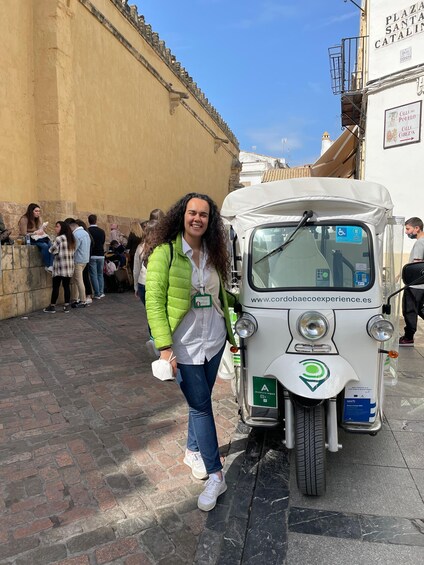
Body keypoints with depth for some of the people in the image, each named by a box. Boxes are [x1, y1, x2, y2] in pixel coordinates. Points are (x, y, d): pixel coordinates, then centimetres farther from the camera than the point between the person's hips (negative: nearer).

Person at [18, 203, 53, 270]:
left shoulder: (39, 219, 11)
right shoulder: (24, 219, -9)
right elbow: (24, 234, -12)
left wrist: (43, 229, -4)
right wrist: (35, 233, -18)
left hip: (38, 237, 6)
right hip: (28, 239, -6)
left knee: (50, 244, -29)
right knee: (45, 246, -34)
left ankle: (51, 266, -39)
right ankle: (47, 266, -22)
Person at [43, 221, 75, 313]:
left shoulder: (59, 238, -11)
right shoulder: (70, 239, 12)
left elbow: (52, 250, -7)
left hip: (60, 267, -7)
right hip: (69, 266, 7)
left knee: (55, 287, 1)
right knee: (66, 286, 7)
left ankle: (52, 307, 7)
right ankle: (66, 306, 8)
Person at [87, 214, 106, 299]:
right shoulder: (102, 231, 2)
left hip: (92, 256, -3)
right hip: (101, 255, 3)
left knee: (94, 275, 2)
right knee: (100, 274, 13)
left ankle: (97, 294, 2)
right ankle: (101, 292, 12)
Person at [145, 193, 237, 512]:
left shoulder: (213, 254, 7)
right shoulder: (165, 253, -11)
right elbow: (154, 303, -13)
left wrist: (230, 332, 17)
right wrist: (165, 346, -18)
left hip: (214, 341, 5)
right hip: (184, 345, -5)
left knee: (201, 401, 17)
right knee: (200, 406, 1)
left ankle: (193, 451, 40)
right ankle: (216, 476, 13)